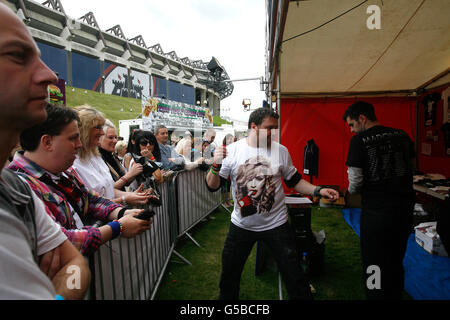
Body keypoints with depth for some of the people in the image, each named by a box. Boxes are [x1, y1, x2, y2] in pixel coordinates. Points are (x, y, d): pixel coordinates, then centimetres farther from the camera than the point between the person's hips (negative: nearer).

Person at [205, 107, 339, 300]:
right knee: (229, 275, 18)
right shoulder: (232, 151, -9)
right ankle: (227, 296, 46)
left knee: (294, 277, 5)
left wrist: (319, 191, -8)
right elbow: (212, 186, -8)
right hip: (241, 225, 1)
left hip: (276, 225, 0)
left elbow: (294, 181, 6)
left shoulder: (280, 151, -4)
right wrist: (216, 165, -27)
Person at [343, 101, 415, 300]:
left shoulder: (359, 141, -13)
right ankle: (395, 295, 38)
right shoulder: (402, 136, 4)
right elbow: (411, 167, 15)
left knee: (374, 266, 9)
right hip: (405, 208, 6)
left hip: (376, 212, -6)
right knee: (395, 263, 22)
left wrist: (352, 190, 7)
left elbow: (355, 182, -14)